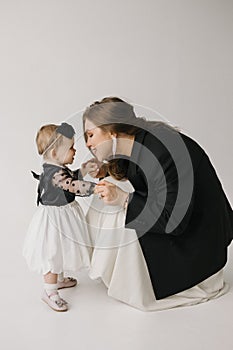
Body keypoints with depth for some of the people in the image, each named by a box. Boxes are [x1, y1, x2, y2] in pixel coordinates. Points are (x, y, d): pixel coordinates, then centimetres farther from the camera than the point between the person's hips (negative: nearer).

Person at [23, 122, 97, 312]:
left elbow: (70, 179, 16)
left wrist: (83, 170, 3)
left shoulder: (56, 168, 1)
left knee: (61, 251, 27)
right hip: (54, 219, -11)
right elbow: (76, 187, -36)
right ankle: (50, 292, 22)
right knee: (53, 254, 5)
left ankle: (59, 279, 49)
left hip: (61, 216, 11)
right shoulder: (56, 173, -31)